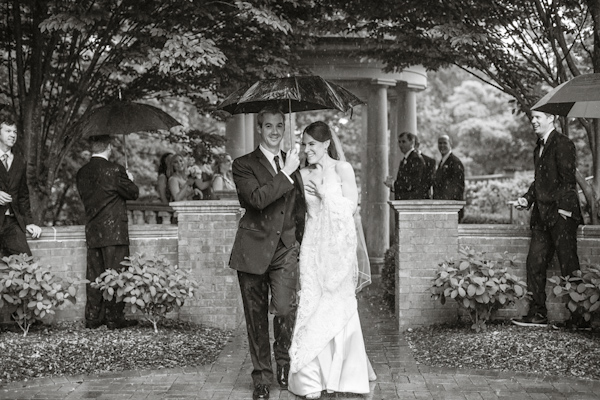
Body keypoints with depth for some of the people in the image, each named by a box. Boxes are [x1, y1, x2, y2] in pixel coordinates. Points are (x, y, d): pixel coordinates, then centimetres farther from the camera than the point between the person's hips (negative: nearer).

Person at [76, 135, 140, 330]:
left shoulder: (82, 173, 6)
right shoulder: (114, 170, -13)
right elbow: (133, 193, -5)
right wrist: (130, 181, 16)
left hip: (92, 231, 6)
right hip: (114, 231, -6)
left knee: (94, 275, 10)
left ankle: (93, 317, 14)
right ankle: (114, 318, 2)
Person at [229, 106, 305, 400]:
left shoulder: (292, 164, 13)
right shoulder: (244, 165, -1)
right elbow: (258, 198, -19)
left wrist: (301, 243, 22)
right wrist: (286, 174, -15)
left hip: (286, 249, 2)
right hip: (254, 249, -2)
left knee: (284, 308, -16)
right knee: (256, 316, 5)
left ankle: (284, 360, 11)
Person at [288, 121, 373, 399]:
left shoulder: (342, 169, -1)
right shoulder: (304, 174, 9)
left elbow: (351, 205, -7)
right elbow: (301, 210, 12)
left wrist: (323, 191, -11)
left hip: (338, 246, -3)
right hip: (313, 246, 3)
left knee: (338, 307, 3)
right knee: (312, 306, -3)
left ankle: (341, 376, 16)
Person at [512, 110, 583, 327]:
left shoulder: (563, 144, -9)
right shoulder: (539, 147, 17)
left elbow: (568, 179, -14)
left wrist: (564, 208, -19)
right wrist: (526, 199, 8)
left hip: (561, 214, -8)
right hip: (542, 215, 8)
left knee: (569, 267, -3)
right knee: (534, 263, 5)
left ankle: (579, 317, 4)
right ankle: (537, 313, 11)